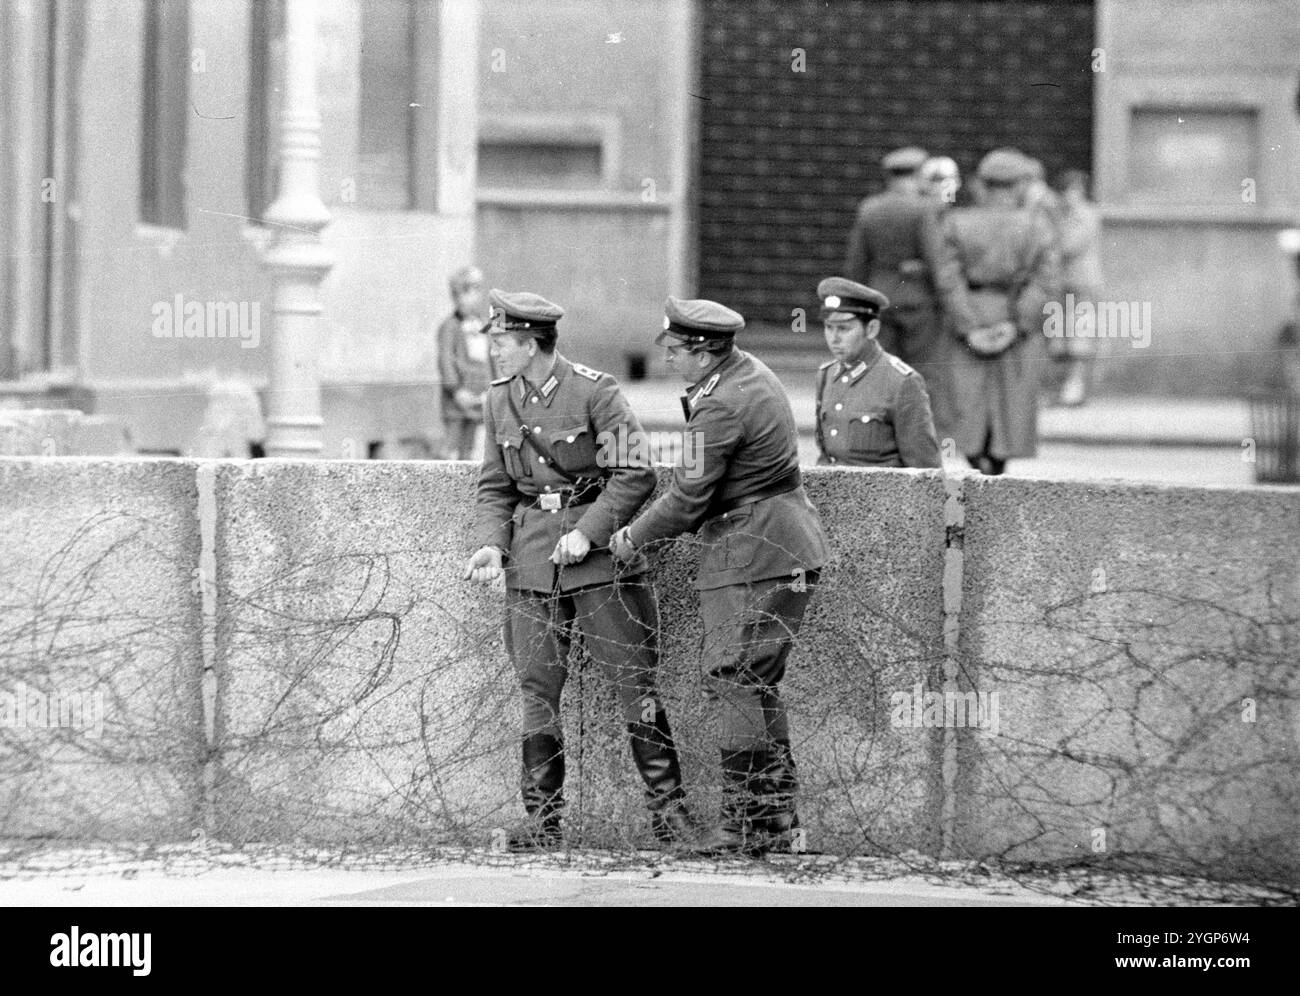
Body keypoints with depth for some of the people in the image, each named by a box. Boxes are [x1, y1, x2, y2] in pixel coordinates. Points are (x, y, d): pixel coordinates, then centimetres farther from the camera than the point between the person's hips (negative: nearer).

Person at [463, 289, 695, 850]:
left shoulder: (594, 392, -9)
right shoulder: (499, 401, 9)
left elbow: (635, 474, -10)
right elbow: (495, 486, 15)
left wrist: (587, 531, -17)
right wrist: (492, 543, -2)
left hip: (600, 554, -5)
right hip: (530, 560, 5)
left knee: (634, 684, -2)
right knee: (537, 690, 2)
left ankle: (668, 809, 6)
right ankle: (542, 819, 8)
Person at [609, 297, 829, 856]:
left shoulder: (722, 407, -19)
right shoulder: (749, 372, 13)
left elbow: (688, 497, -15)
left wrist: (633, 538, -1)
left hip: (754, 558, -11)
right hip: (782, 551, 11)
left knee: (735, 682, -9)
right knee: (757, 686, 14)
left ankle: (752, 824, -9)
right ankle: (778, 820, 17)